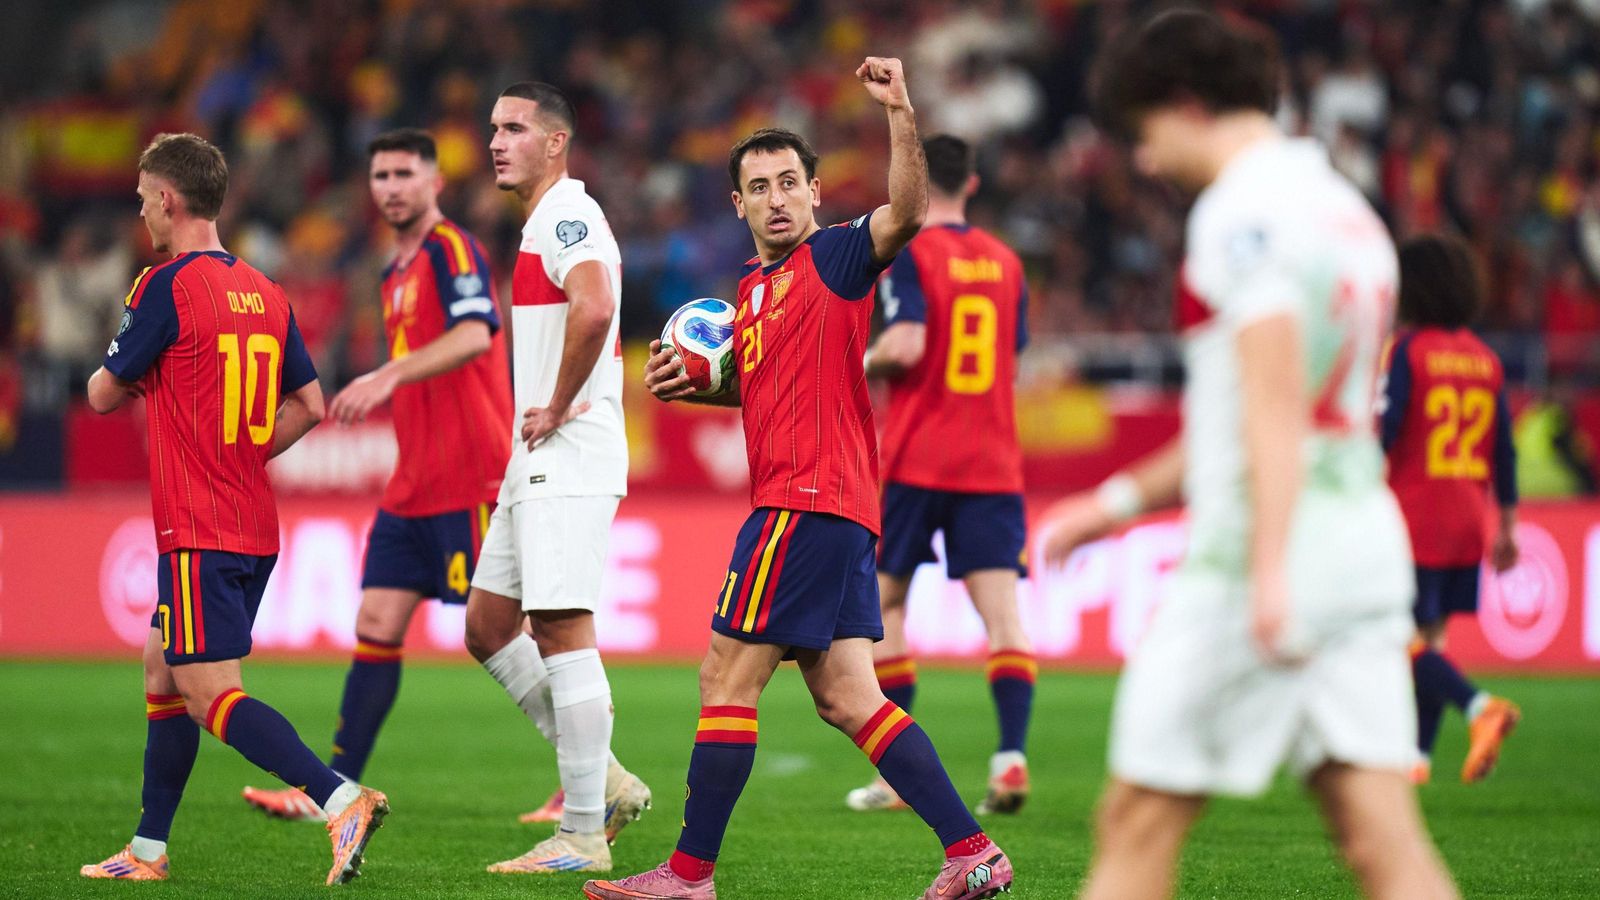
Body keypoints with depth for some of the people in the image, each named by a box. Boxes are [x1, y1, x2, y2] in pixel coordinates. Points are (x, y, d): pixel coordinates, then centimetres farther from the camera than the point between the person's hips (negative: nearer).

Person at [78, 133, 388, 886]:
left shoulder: (166, 287, -12)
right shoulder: (264, 293, 11)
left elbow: (104, 395, -4)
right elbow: (307, 405, 14)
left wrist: (129, 373, 18)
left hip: (198, 532, -9)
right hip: (256, 525, 9)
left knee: (208, 692, -11)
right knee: (162, 671, 18)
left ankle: (342, 800, -25)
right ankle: (147, 850, 21)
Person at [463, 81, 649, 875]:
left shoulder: (568, 215, -13)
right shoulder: (544, 222, 20)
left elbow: (594, 309, -31)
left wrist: (558, 408, -21)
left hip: (569, 456, -11)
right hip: (537, 462, 11)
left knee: (562, 631, -10)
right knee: (488, 627, 12)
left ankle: (583, 836, -7)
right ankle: (603, 783, 16)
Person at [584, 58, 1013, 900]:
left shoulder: (834, 256, -6)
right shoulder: (751, 287, 20)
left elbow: (906, 212, -25)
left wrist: (902, 115, -39)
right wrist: (690, 383, 16)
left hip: (810, 503, -10)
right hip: (821, 509, 10)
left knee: (726, 680, -5)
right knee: (847, 698, 7)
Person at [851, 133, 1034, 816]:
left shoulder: (909, 252, -6)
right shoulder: (1005, 262, 11)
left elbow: (905, 346, -18)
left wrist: (862, 364, 2)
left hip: (917, 459, -4)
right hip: (993, 464, 4)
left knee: (885, 600, 9)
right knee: (1001, 611, -4)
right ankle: (1011, 756, -21)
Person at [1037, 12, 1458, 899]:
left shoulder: (1245, 207, -8)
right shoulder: (1344, 208, 20)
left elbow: (1274, 399, -19)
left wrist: (1269, 568, -28)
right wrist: (1119, 500, 33)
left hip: (1258, 550, -8)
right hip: (1366, 543, 8)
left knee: (1137, 824, 2)